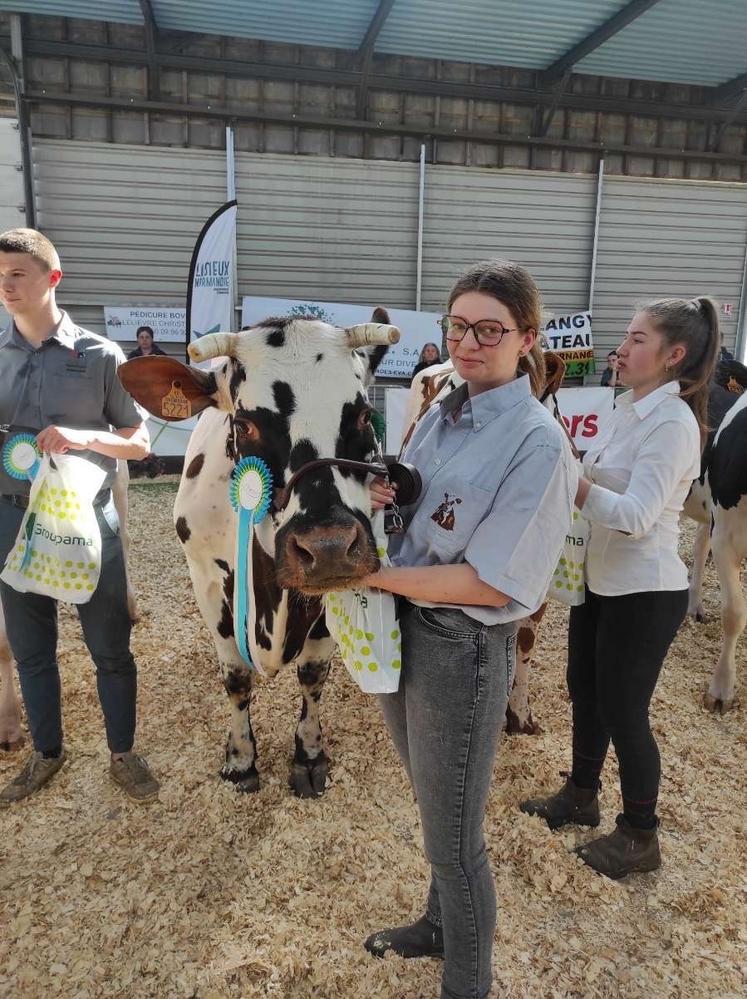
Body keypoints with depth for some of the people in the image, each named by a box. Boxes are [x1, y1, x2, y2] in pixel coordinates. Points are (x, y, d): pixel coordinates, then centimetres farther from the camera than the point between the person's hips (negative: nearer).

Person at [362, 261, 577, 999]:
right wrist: (380, 501, -8)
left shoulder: (538, 442, -18)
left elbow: (490, 582, -22)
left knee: (453, 835, 12)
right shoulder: (439, 414, 5)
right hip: (401, 629, 7)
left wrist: (377, 575, -19)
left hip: (462, 651, -7)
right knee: (435, 809, 28)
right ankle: (440, 925, 53)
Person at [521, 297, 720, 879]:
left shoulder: (672, 422, -21)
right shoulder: (633, 410, 7)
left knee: (623, 711, 5)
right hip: (602, 581, 9)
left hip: (645, 593, -9)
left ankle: (640, 837, 28)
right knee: (585, 692, 20)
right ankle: (580, 797, 42)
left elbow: (634, 516, -28)